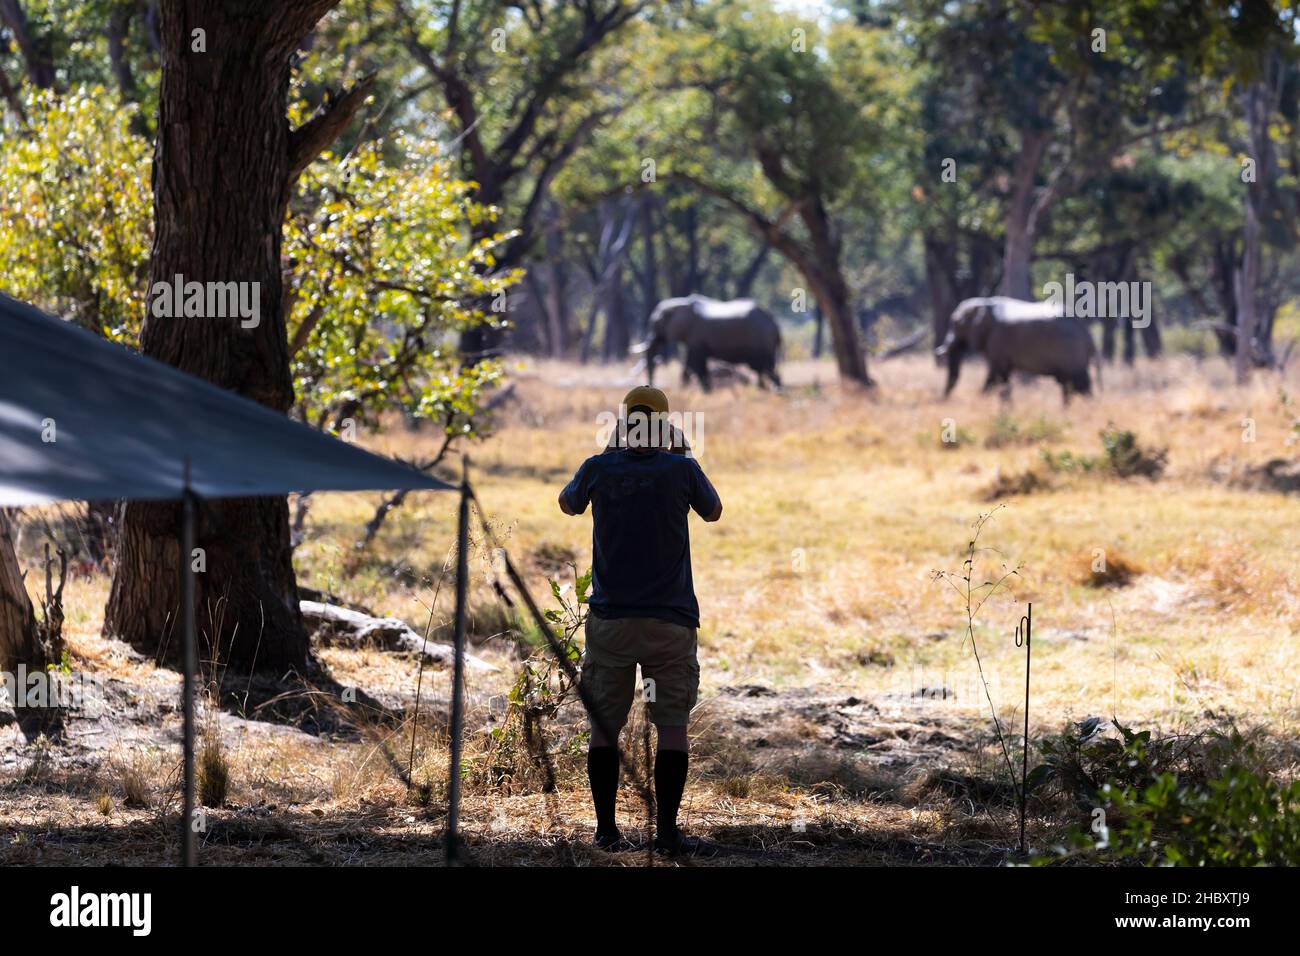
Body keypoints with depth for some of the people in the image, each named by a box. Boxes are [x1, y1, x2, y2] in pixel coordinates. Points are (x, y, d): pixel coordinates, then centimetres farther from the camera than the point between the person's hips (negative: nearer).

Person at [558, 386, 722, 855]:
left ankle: (607, 830, 7)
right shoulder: (681, 469, -6)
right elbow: (713, 512, 15)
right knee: (672, 726, 2)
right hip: (670, 619, -1)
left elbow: (567, 504, 20)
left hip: (609, 620, 1)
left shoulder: (599, 469, -2)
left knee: (604, 726, 8)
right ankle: (666, 830, -2)